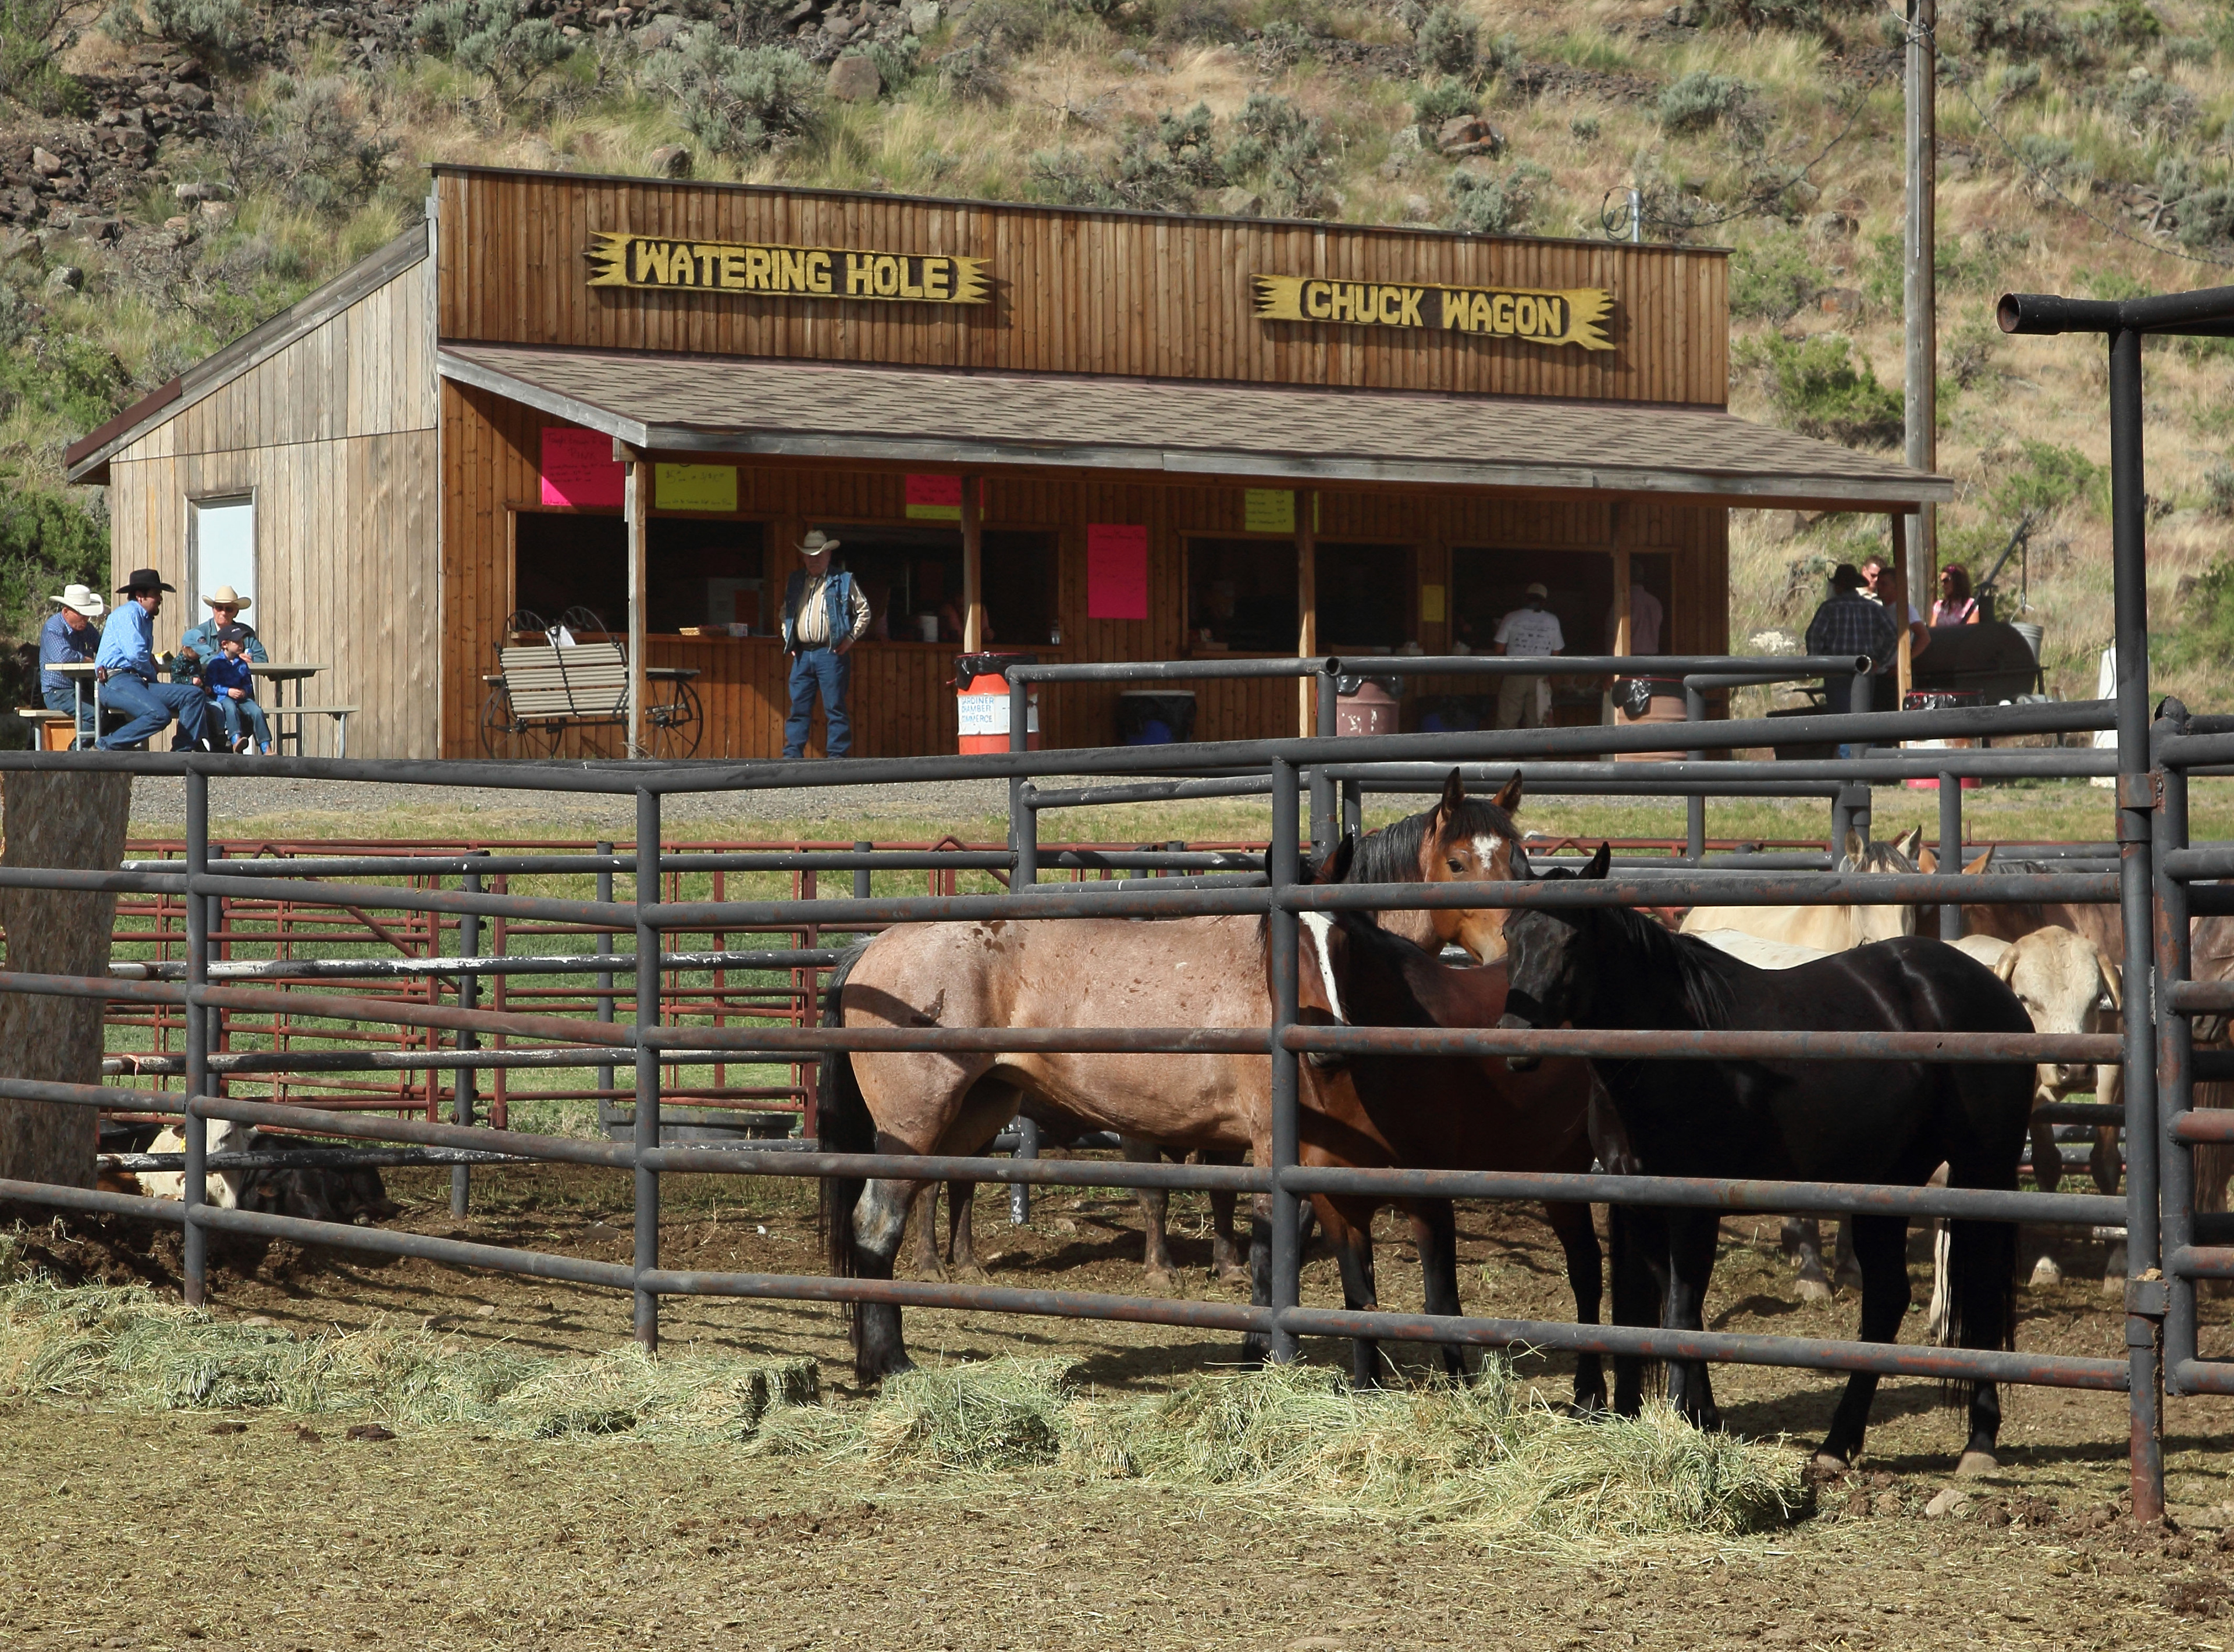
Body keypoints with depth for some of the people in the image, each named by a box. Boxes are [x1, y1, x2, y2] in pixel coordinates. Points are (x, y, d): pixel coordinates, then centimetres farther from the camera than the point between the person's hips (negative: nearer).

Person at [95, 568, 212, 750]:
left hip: (139, 681, 10)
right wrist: (152, 674, 2)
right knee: (159, 715, -32)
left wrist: (151, 661, 18)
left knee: (194, 695, -2)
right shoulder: (128, 613, -4)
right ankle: (106, 746, -23)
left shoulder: (147, 619, 25)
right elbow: (134, 655, -16)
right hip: (116, 681, -10)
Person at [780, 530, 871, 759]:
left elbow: (863, 611, 5)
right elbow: (785, 613, 27)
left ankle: (837, 756, -4)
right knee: (798, 707, 5)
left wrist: (851, 638, -3)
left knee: (835, 708, -5)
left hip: (830, 653, -5)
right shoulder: (795, 581, 17)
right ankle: (792, 755, 7)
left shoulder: (843, 581, 4)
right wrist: (788, 638, 14)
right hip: (802, 653, 5)